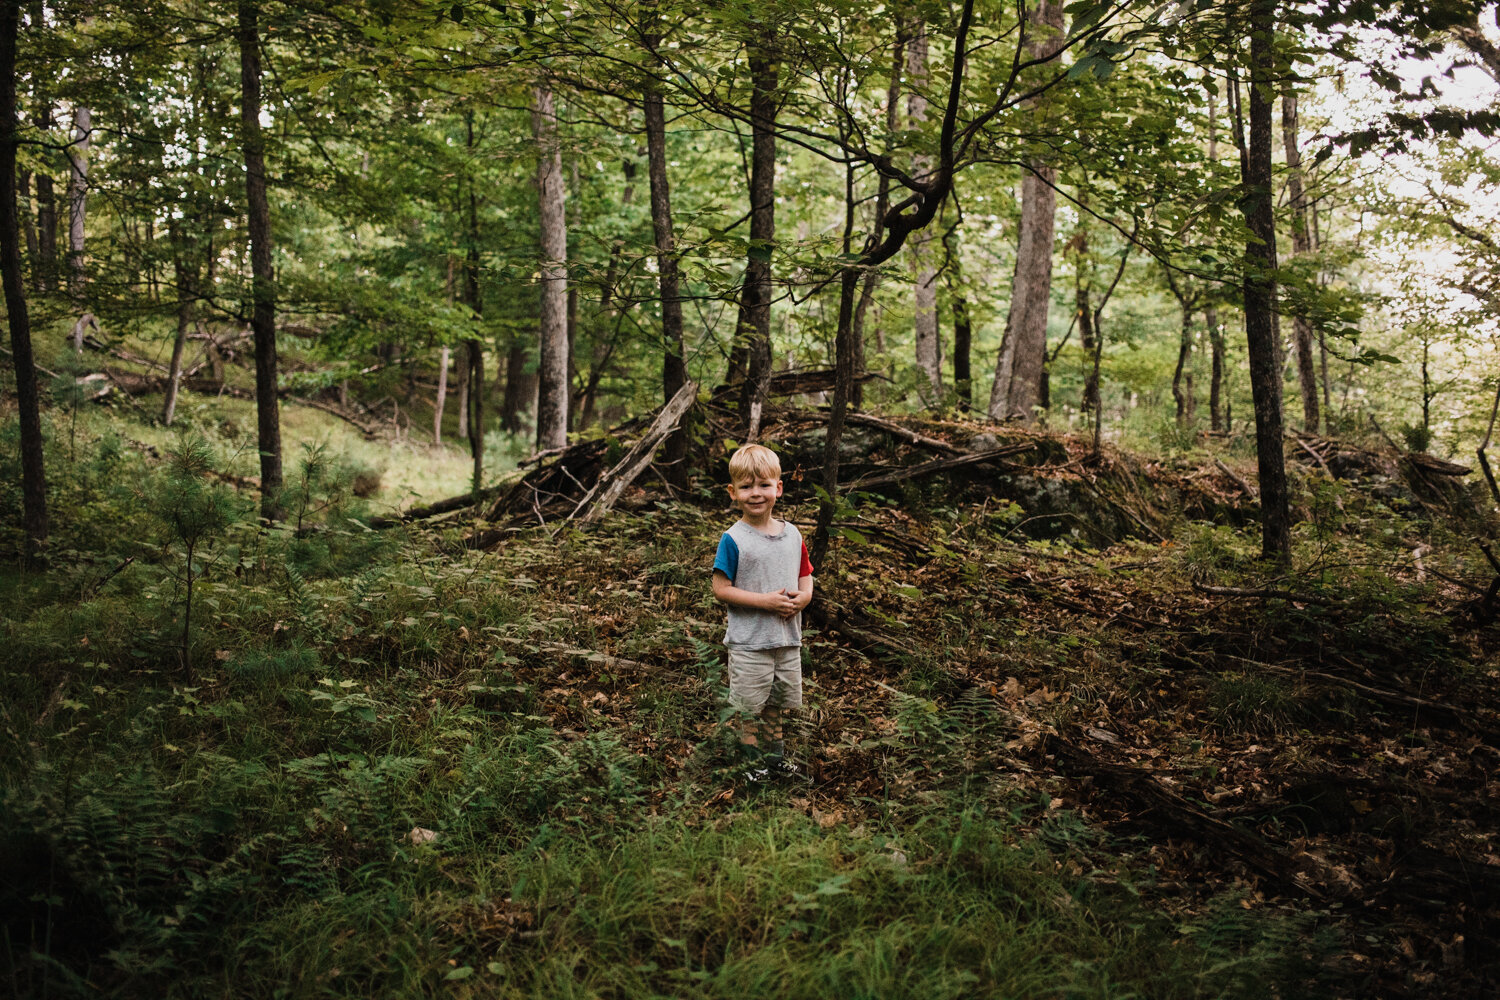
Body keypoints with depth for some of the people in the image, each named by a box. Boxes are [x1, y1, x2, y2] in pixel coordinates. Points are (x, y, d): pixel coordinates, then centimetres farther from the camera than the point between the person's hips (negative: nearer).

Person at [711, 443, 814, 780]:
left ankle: (775, 756, 33)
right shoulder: (734, 539, -13)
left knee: (776, 704, 18)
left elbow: (806, 577, 14)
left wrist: (802, 597, -10)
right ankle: (752, 762, 19)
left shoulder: (792, 534, 4)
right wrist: (765, 601, -22)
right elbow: (720, 589, -15)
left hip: (788, 638, 5)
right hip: (749, 641, -5)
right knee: (749, 708, 4)